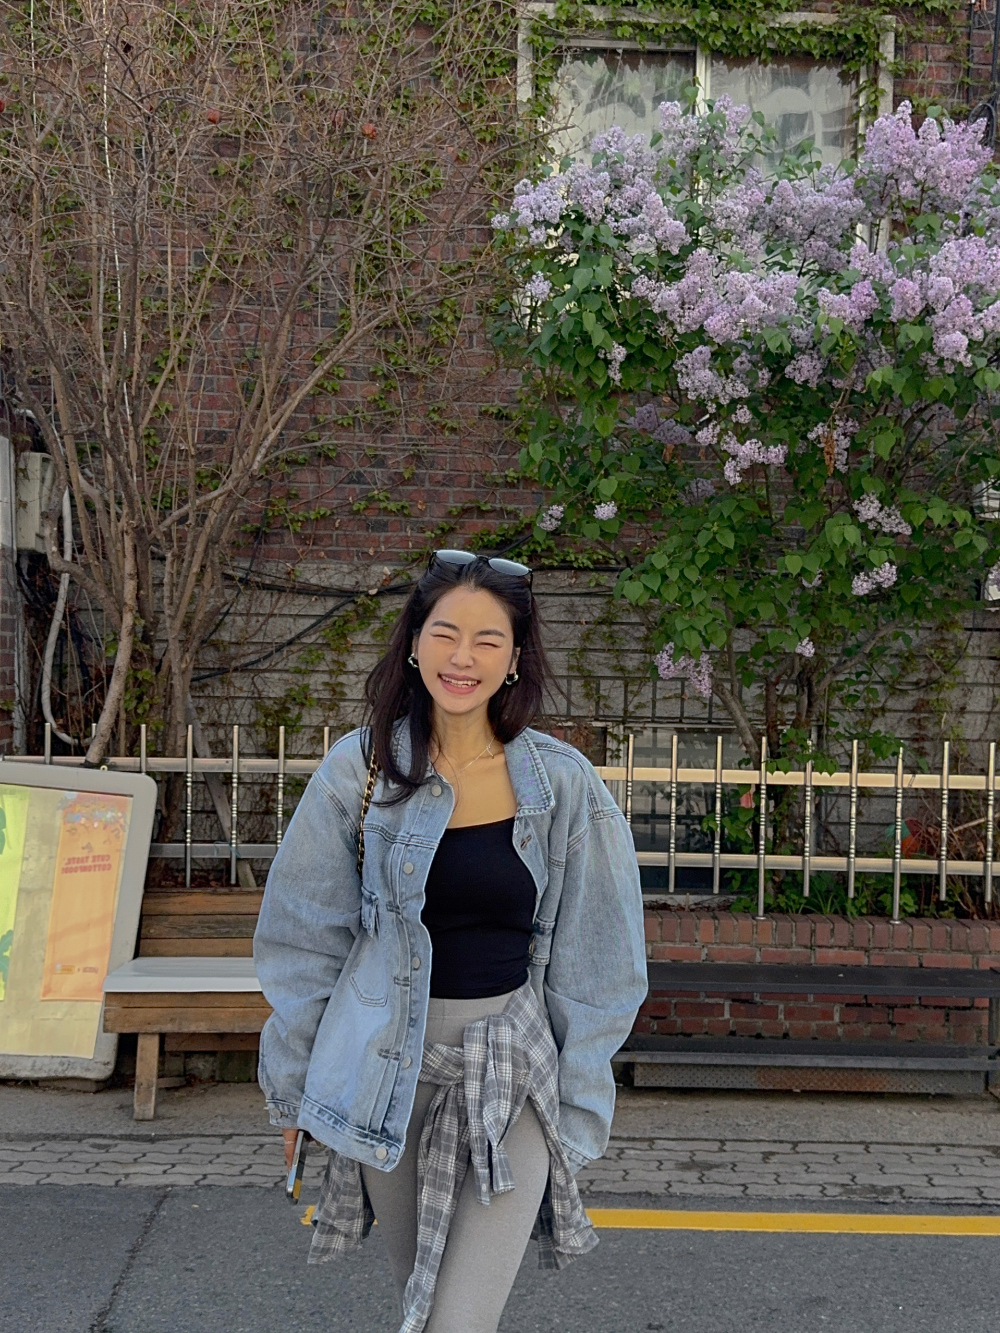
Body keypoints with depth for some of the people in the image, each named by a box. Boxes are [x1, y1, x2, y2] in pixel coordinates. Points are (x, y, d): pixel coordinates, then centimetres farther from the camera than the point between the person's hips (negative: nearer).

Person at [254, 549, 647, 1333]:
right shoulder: (361, 769, -4)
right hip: (387, 1070, 1)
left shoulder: (562, 784, -5)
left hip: (511, 1077, -1)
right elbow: (304, 942, 4)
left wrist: (578, 1108, 2)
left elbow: (589, 966, 2)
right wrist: (292, 1084, 7)